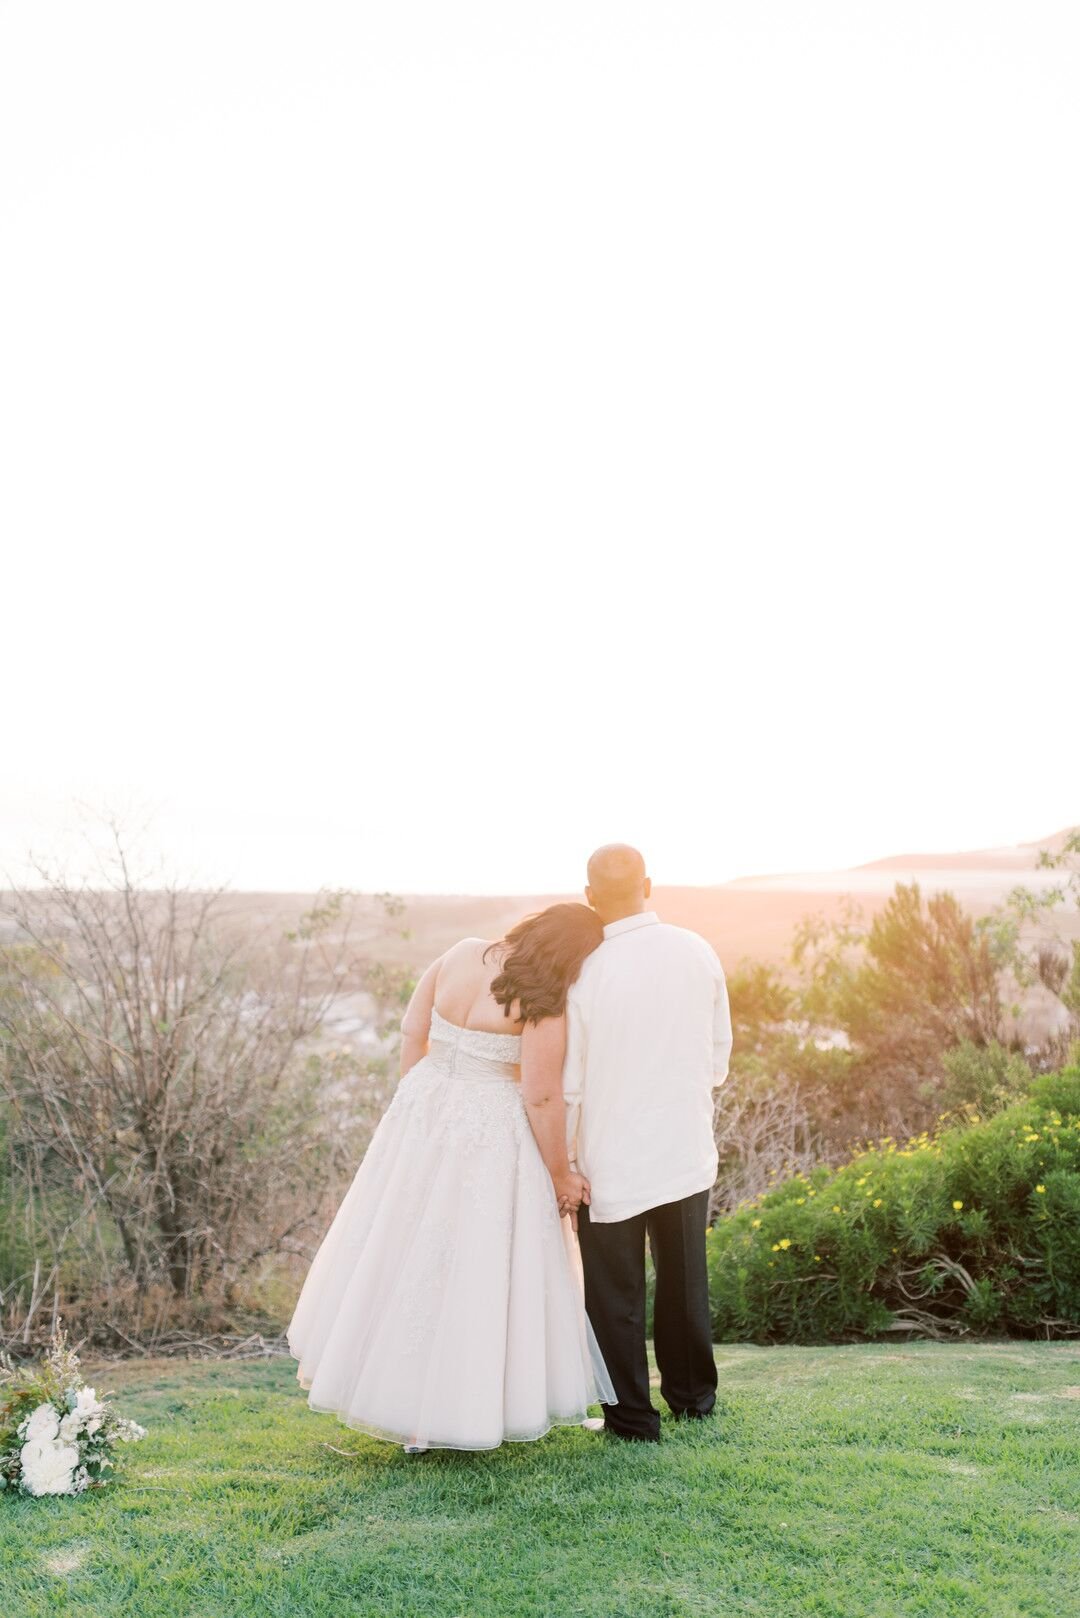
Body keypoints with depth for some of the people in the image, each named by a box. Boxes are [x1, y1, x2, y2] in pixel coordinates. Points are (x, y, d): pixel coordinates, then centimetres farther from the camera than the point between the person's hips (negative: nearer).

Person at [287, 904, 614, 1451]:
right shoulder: (543, 1002, -18)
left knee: (405, 1250, 18)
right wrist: (560, 1173, -6)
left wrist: (415, 1108, 16)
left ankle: (390, 1384, 33)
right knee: (480, 1266, 8)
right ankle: (462, 1409, 19)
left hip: (426, 1111, 6)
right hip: (491, 1137, -6)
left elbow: (412, 1032, 5)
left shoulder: (460, 954, -1)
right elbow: (541, 1095, -18)